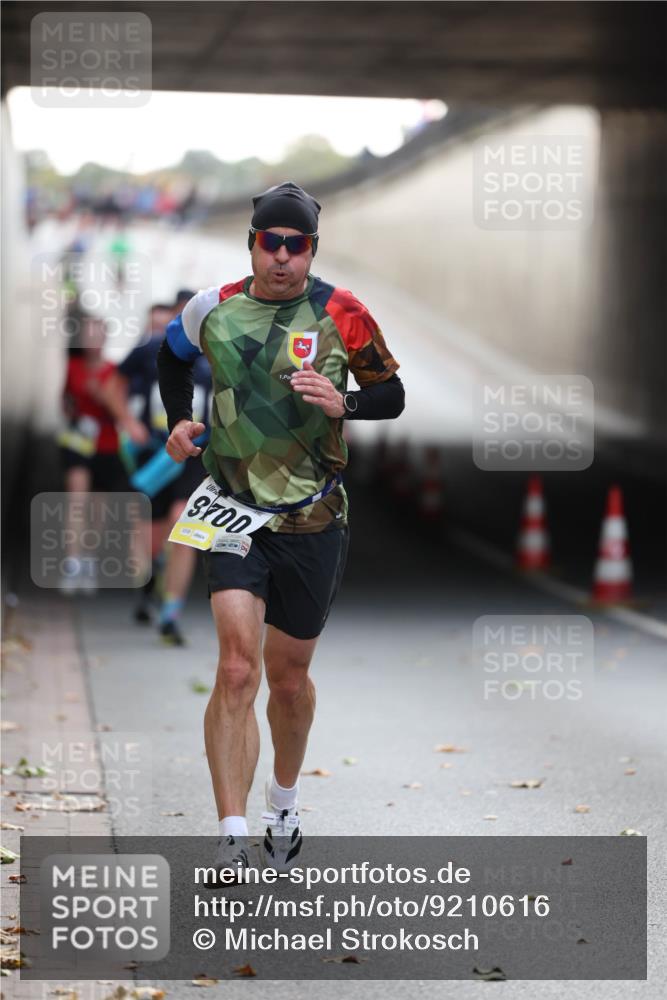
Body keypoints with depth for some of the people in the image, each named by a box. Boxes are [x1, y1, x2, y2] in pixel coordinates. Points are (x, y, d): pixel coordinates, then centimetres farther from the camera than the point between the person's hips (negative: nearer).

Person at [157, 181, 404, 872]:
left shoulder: (341, 315, -4)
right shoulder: (214, 309, 1)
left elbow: (392, 394, 3)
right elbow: (172, 355, 23)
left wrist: (343, 402, -17)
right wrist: (179, 420, 9)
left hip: (312, 522, 0)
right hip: (233, 511, 0)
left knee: (288, 677, 13)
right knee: (237, 670, -16)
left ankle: (283, 805, 41)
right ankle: (231, 841, -18)